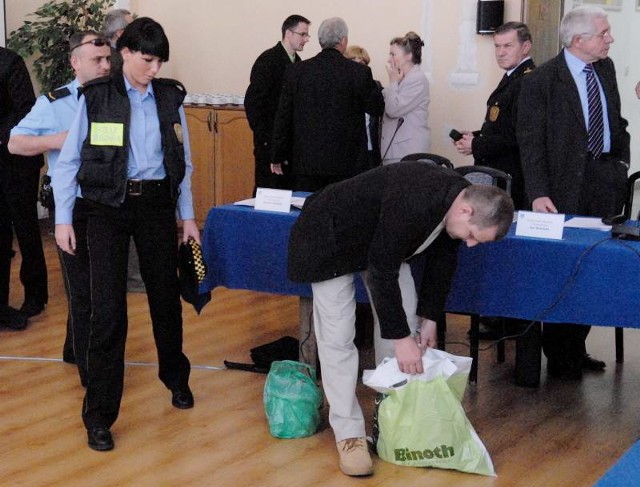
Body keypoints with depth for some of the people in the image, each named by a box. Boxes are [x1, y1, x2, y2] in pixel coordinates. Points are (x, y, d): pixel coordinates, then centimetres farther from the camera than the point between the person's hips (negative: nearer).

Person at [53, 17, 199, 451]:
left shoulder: (170, 97, 5)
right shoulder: (96, 98, -4)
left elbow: (183, 162, 12)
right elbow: (69, 161, -1)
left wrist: (188, 216, 10)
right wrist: (63, 219, -5)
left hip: (157, 203, 3)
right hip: (108, 206, -3)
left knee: (166, 296, 14)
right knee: (108, 307, -5)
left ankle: (176, 377, 40)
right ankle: (99, 415, 3)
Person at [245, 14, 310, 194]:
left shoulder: (296, 61, 13)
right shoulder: (268, 60, -11)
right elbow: (252, 101, -15)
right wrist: (263, 137, -16)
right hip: (271, 141, -7)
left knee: (289, 190, 7)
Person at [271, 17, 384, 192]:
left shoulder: (296, 71, 0)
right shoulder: (359, 72, -7)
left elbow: (283, 116, 4)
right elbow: (377, 109, 4)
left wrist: (278, 157, 11)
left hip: (307, 161, 2)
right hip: (345, 162, -2)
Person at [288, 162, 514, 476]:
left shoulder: (456, 201, -15)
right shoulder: (411, 203, -40)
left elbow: (442, 259, 1)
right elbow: (382, 271, -33)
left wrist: (428, 317, 5)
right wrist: (401, 337, -27)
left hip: (380, 240, 8)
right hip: (331, 238, -8)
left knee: (406, 319, 3)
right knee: (337, 337, -10)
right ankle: (349, 433, -4)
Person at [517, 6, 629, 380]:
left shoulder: (606, 68, 10)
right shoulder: (541, 81, -9)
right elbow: (531, 142, -11)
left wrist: (622, 161, 11)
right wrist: (539, 193, -17)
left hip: (606, 179, 6)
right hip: (568, 184, -5)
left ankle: (576, 348, 18)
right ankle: (560, 357, 15)